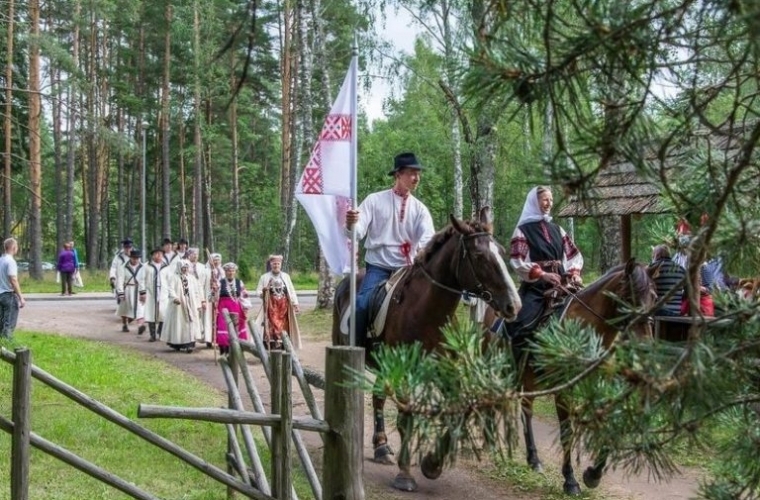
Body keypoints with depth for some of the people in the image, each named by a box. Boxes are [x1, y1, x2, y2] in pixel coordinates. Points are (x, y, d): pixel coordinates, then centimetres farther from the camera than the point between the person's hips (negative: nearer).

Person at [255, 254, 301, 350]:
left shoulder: (286, 276, 12)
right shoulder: (264, 277, 6)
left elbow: (291, 291, 12)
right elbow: (258, 292, 5)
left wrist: (295, 303, 3)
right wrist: (263, 292, -17)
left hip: (284, 306, 2)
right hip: (271, 306, -2)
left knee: (283, 328, 0)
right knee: (272, 328, -11)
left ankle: (283, 348, 5)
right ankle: (270, 348, -11)